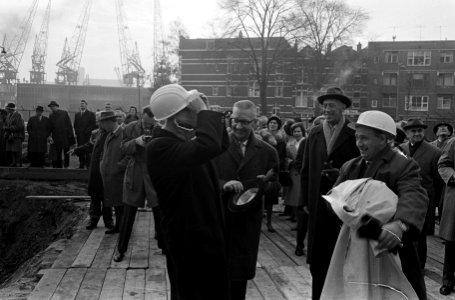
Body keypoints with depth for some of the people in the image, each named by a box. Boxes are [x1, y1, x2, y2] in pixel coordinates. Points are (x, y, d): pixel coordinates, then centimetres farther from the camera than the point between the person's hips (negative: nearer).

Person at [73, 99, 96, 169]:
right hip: (79, 136, 4)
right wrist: (76, 132, 5)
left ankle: (88, 165, 0)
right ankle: (81, 165, 9)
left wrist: (88, 130, -10)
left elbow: (94, 124, -2)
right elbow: (75, 125, 19)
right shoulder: (77, 114, 18)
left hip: (87, 136, -4)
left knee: (88, 151, -5)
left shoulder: (91, 114, 3)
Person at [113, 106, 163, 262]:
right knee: (128, 215, 8)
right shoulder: (130, 128, -4)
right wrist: (136, 142, -20)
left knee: (159, 213, 6)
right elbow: (123, 148, -2)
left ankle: (164, 245, 26)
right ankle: (121, 249, 23)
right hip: (134, 175, 1)